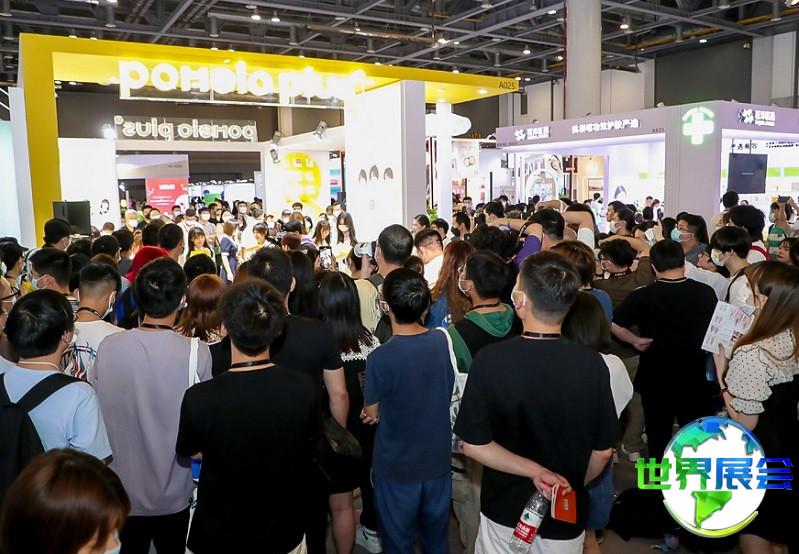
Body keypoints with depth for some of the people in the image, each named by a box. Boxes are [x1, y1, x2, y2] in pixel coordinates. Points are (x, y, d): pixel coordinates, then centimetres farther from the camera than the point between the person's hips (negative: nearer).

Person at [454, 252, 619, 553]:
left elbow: (474, 444, -18)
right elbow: (603, 450, -7)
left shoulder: (490, 359, -22)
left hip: (504, 509, -1)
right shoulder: (592, 364, -18)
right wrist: (574, 485, 8)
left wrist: (535, 470, -15)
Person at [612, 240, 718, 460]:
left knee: (658, 434, 16)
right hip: (695, 377, 1)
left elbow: (614, 325, -19)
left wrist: (635, 340, -6)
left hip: (656, 379, -1)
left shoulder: (642, 297, -18)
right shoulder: (705, 293, -9)